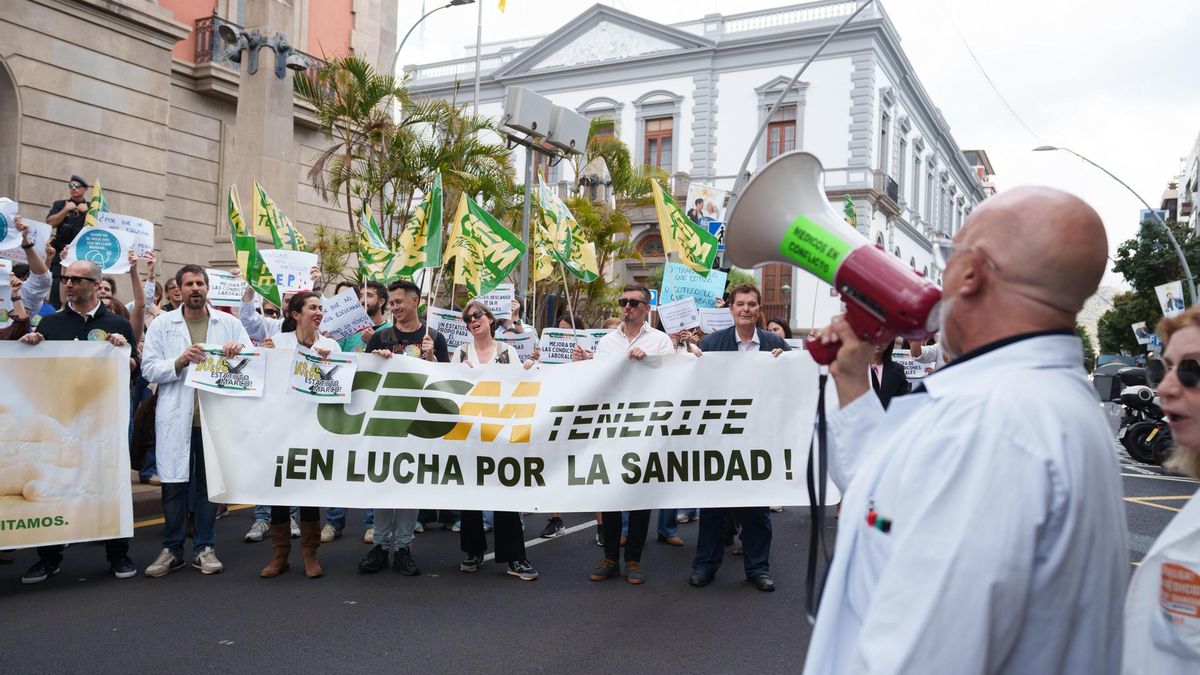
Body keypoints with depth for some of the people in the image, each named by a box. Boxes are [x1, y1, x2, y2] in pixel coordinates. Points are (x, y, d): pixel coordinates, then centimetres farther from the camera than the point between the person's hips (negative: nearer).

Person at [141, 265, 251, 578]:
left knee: (210, 483, 8)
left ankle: (204, 548, 18)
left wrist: (240, 351, -17)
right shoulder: (162, 324, 6)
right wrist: (179, 361, -17)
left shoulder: (229, 323, 7)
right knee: (174, 483, 4)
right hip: (176, 417, -1)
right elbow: (148, 368, -1)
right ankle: (172, 549, 17)